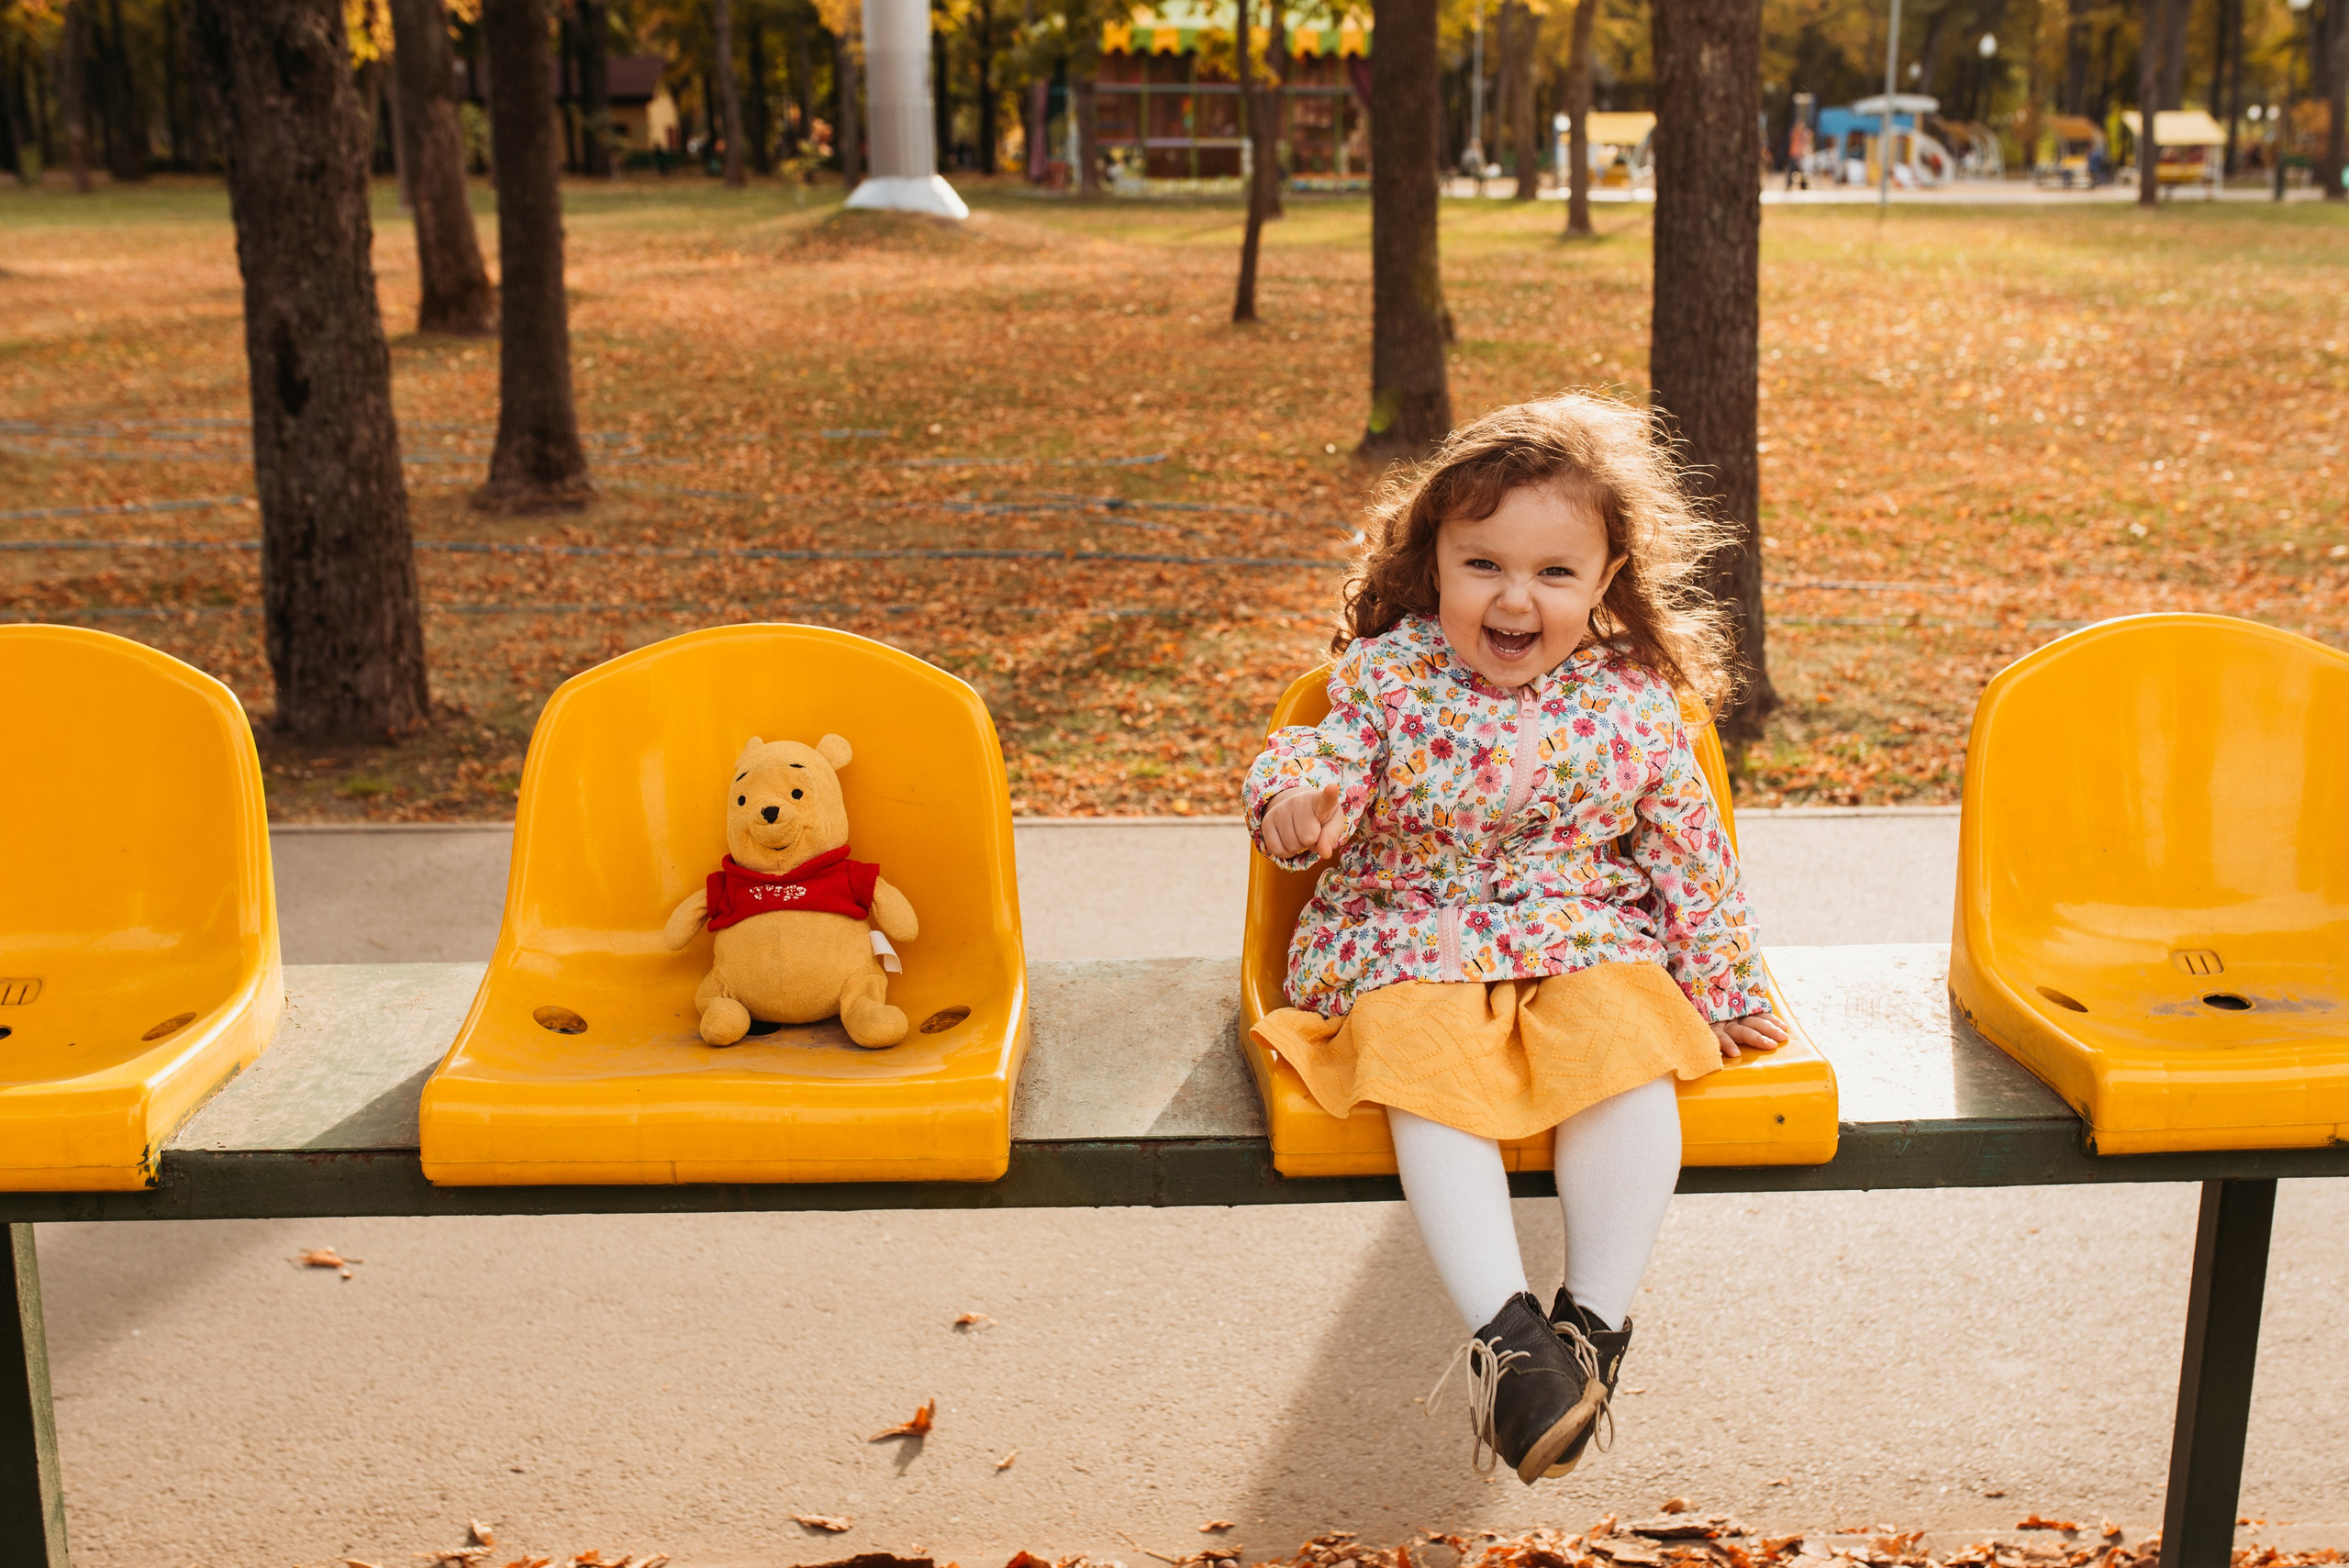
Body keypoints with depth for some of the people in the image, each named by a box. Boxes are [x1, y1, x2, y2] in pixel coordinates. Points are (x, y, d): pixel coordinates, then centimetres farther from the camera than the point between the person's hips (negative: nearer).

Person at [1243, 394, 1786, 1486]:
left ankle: (1598, 1318, -14)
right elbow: (1328, 759, -3)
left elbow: (1689, 852, 10)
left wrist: (1722, 989, 14)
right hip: (1408, 943, -1)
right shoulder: (1387, 676, -1)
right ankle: (1506, 1333, -27)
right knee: (1429, 1077, -31)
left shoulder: (1632, 703, 2)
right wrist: (1293, 797, -29)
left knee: (1631, 1060, -29)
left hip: (1585, 940, 1)